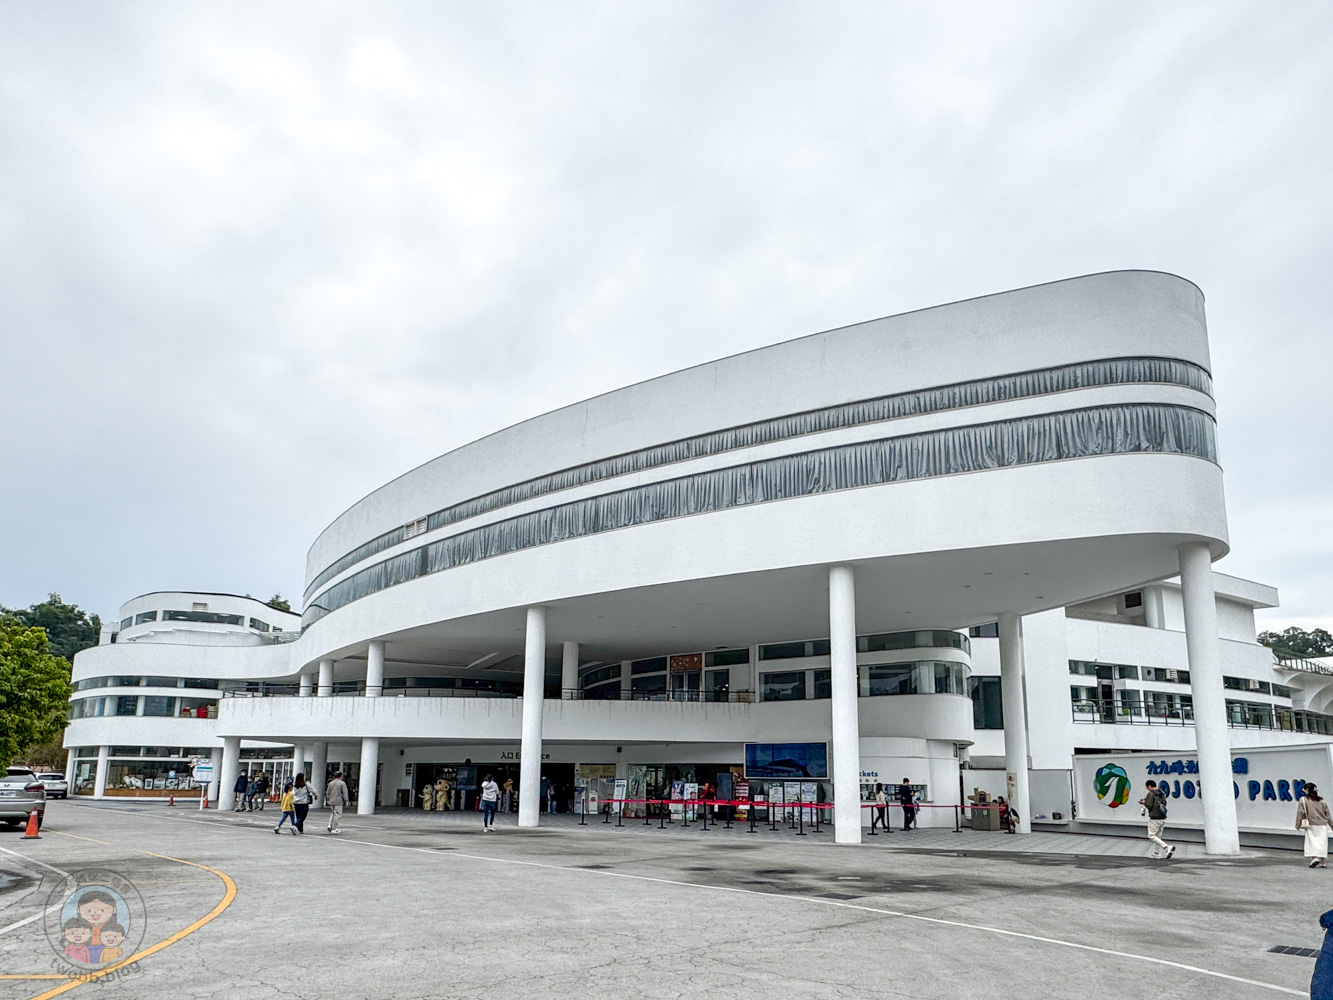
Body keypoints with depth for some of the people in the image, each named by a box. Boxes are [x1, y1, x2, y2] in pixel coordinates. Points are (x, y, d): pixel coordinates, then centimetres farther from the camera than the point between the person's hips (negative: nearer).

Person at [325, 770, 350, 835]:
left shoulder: (331, 783, 9)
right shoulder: (342, 783, -7)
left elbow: (327, 793, 16)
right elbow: (345, 793, -9)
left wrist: (328, 800, 28)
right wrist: (346, 801, -4)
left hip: (331, 802, 6)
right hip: (338, 802, -6)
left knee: (332, 814, 21)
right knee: (337, 815, -2)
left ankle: (330, 825, 6)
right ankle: (334, 829, -3)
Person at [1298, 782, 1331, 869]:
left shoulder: (1303, 800, -3)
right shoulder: (1322, 801, 11)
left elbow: (1300, 813, -7)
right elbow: (1328, 815, 14)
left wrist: (1298, 825, -1)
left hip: (1311, 825, -4)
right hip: (1323, 825, 4)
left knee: (1311, 842, -1)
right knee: (1322, 842, 6)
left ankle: (1314, 858, -19)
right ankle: (1321, 861, 5)